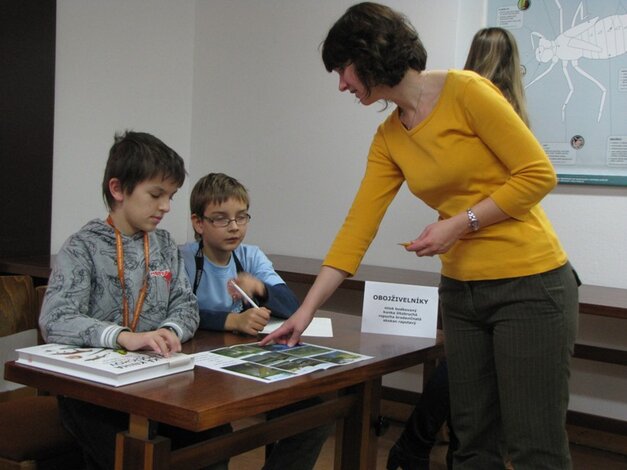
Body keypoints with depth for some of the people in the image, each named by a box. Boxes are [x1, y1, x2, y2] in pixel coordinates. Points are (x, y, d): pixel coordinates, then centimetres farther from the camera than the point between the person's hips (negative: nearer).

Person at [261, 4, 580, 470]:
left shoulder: (466, 92, -12)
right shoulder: (388, 139, 7)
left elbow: (539, 174, -12)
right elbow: (356, 229, 4)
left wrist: (459, 224, -17)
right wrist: (306, 310, 0)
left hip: (529, 284, -7)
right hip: (461, 292, 7)